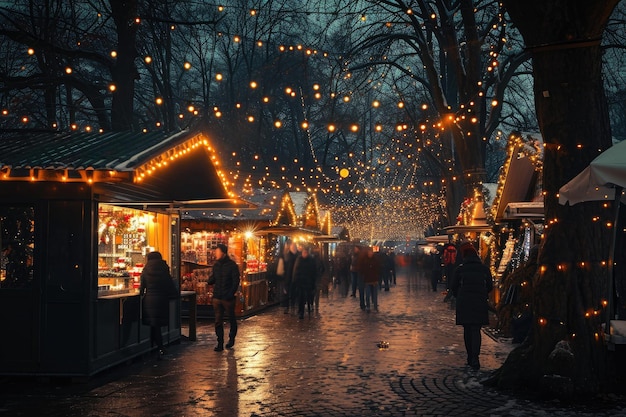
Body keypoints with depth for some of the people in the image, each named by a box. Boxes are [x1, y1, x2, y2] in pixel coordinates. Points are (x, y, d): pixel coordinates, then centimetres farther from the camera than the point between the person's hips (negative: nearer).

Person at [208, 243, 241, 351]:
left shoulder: (232, 265, -6)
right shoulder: (216, 265, 10)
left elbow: (236, 282, -9)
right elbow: (212, 280, 15)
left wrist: (231, 294, -16)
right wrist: (210, 280, -8)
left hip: (228, 298, -4)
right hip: (217, 297, 4)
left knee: (232, 319, 11)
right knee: (218, 321, 1)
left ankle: (231, 339, 28)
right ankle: (220, 343, 4)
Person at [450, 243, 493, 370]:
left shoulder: (460, 269, -3)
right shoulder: (484, 268, 1)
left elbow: (453, 287, 2)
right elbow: (490, 286, 7)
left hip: (464, 303, 0)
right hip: (480, 303, 0)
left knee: (467, 330, 11)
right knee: (476, 330, -1)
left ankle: (470, 357, 15)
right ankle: (475, 357, -17)